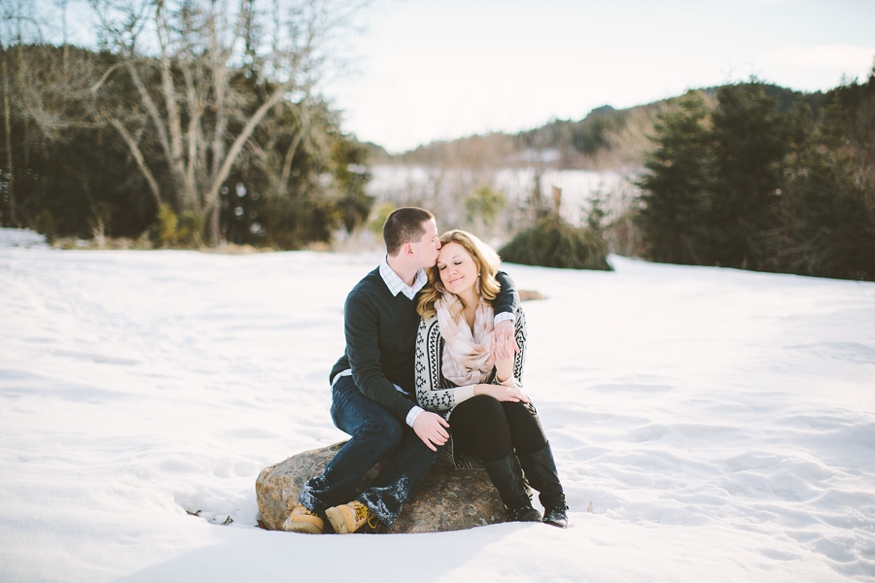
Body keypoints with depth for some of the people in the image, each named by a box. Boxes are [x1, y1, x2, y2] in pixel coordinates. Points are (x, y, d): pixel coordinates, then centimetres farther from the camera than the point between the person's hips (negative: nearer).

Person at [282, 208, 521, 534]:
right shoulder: (363, 299, -19)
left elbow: (500, 281, 6)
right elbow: (366, 375, -25)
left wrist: (504, 315, -17)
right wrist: (413, 415, -38)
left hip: (408, 394, 5)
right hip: (356, 387, -5)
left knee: (438, 430, -30)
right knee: (385, 429, -39)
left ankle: (371, 509, -43)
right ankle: (312, 504, -27)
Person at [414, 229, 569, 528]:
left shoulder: (511, 314, -5)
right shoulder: (433, 324, -12)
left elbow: (514, 387, -3)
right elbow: (425, 397, -13)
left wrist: (505, 377, -27)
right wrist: (481, 390, -25)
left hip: (501, 423, 2)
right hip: (454, 423, -2)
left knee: (518, 405, -31)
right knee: (484, 406, -34)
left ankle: (556, 505, -27)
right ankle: (519, 507, -27)